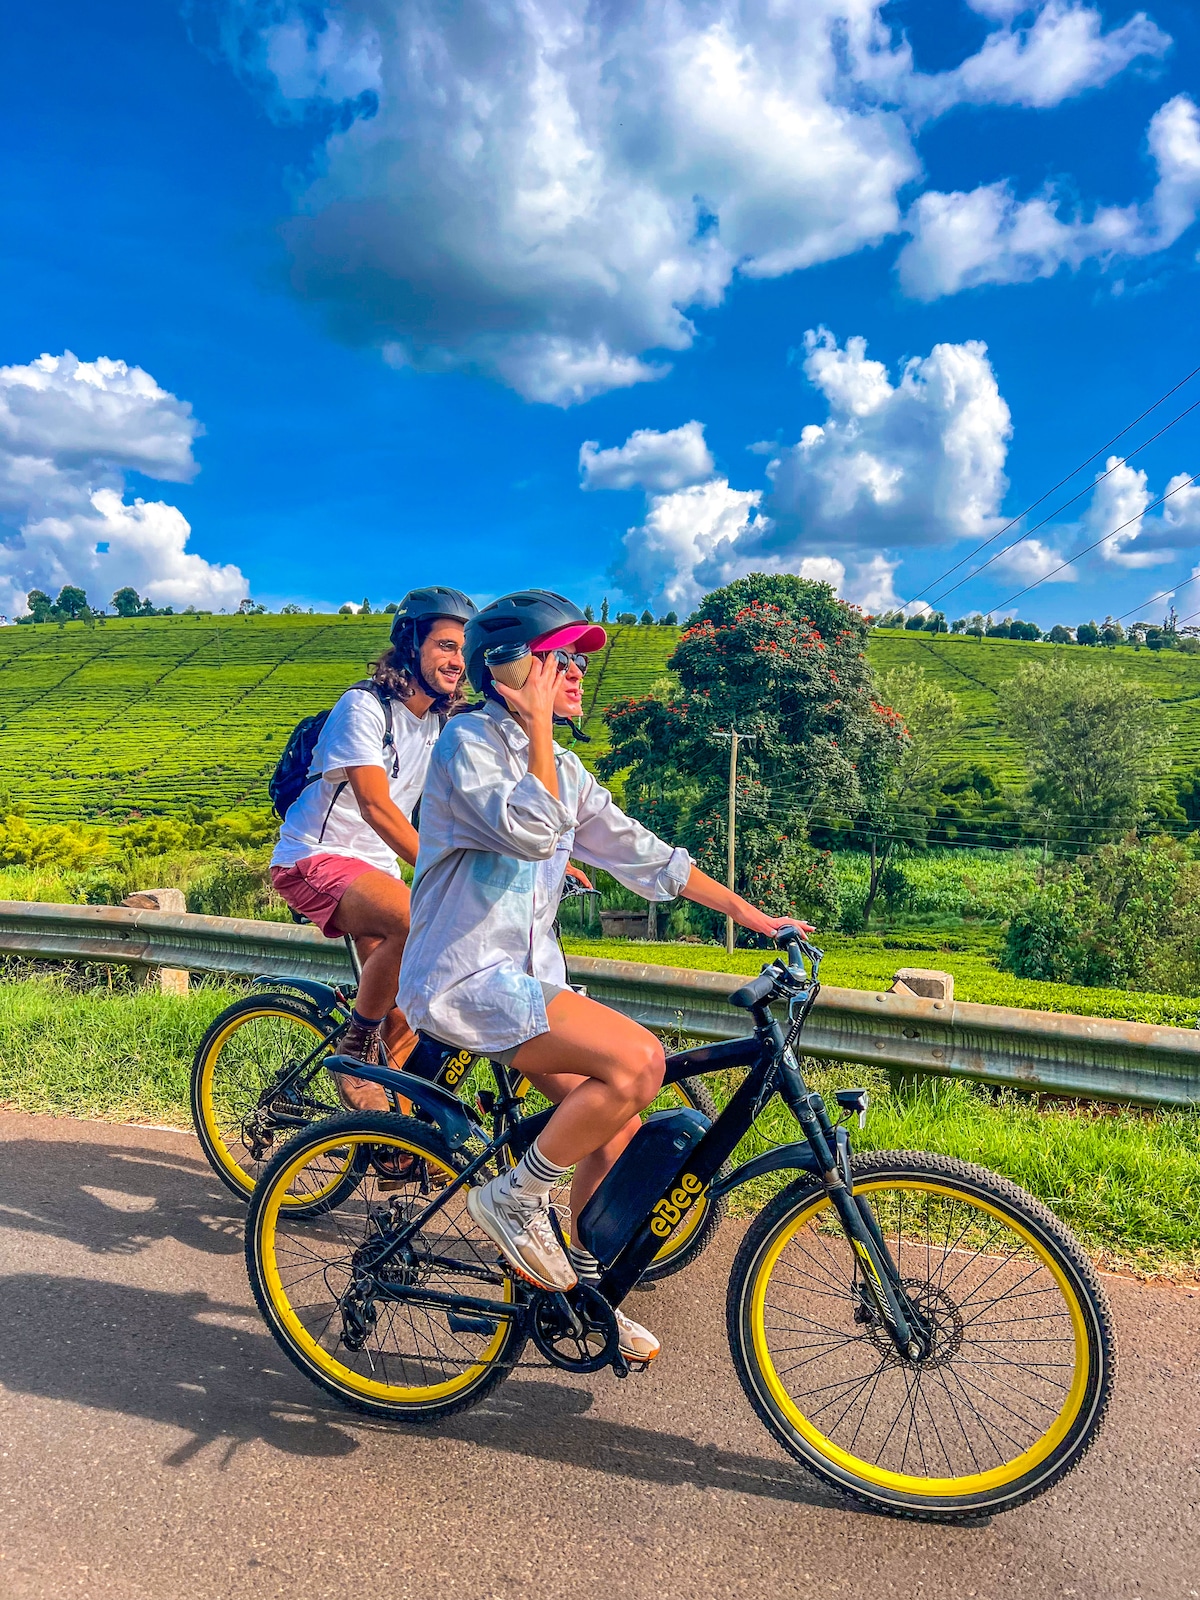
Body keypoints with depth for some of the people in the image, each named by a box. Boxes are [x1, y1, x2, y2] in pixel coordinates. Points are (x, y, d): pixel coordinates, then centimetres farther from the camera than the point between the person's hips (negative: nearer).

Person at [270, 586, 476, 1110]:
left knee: (403, 1026, 3)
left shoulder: (443, 722, 6)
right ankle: (354, 1048, -13)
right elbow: (376, 807, -28)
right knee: (418, 921, -35)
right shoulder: (364, 707, -17)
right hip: (315, 859, -7)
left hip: (374, 868, 7)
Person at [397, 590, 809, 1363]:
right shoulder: (470, 739, -10)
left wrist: (746, 911, 13)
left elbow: (641, 852, 15)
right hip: (467, 978, -8)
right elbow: (530, 831, -27)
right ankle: (514, 1198, -4)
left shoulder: (563, 768, 13)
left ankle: (582, 1285, 27)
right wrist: (539, 724, -18)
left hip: (530, 977, 8)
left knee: (620, 1128, 5)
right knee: (638, 1060, -24)